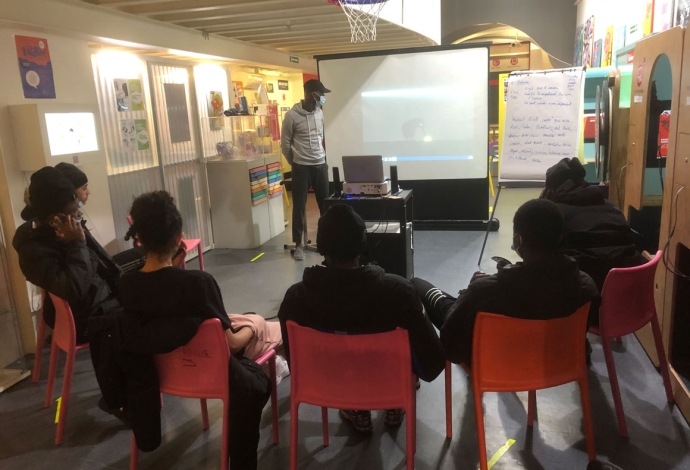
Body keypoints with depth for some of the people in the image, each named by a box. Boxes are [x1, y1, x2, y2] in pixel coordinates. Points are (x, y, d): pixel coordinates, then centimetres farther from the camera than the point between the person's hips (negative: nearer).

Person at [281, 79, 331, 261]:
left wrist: (321, 157, 16)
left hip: (321, 165, 5)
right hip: (301, 168, -5)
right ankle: (298, 244, 11)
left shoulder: (319, 113, 7)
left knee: (326, 203, 9)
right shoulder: (292, 115, -10)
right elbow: (285, 144, -3)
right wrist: (295, 163, 5)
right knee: (299, 206, 1)